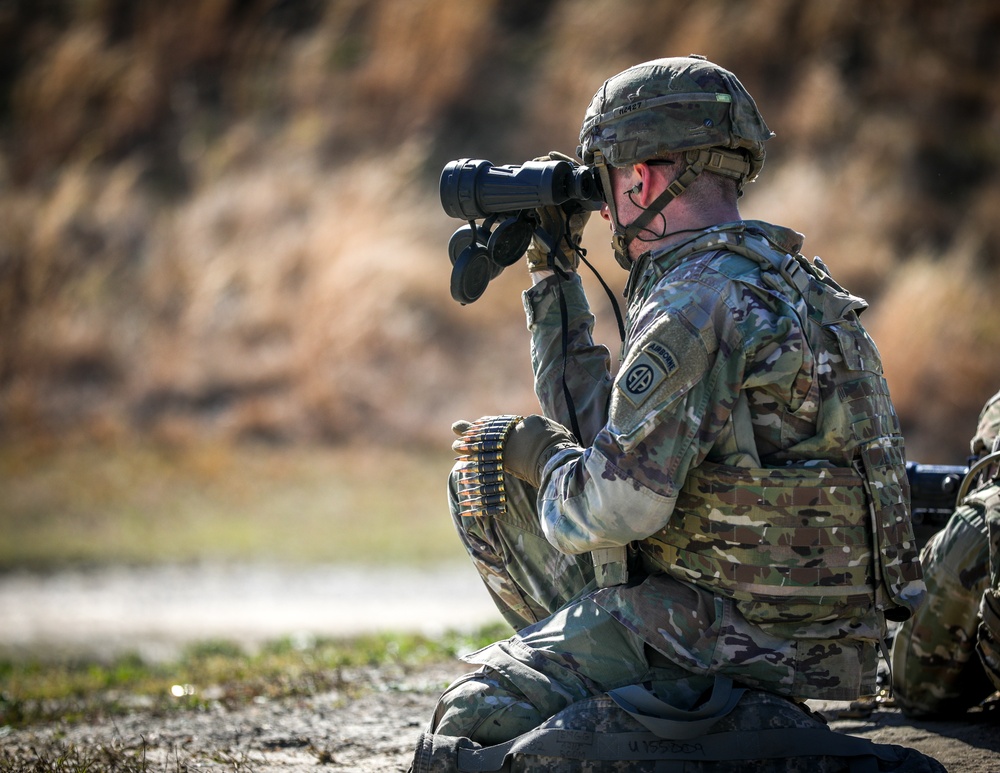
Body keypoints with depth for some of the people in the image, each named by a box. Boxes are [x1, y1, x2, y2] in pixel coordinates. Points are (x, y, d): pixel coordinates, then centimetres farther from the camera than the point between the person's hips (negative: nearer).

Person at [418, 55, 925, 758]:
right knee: (484, 477, 16)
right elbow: (606, 430, 23)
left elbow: (613, 506, -26)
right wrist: (554, 272, 23)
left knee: (472, 723, -13)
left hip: (747, 639, -10)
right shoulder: (783, 281, 14)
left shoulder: (699, 305, -20)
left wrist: (539, 452, -4)